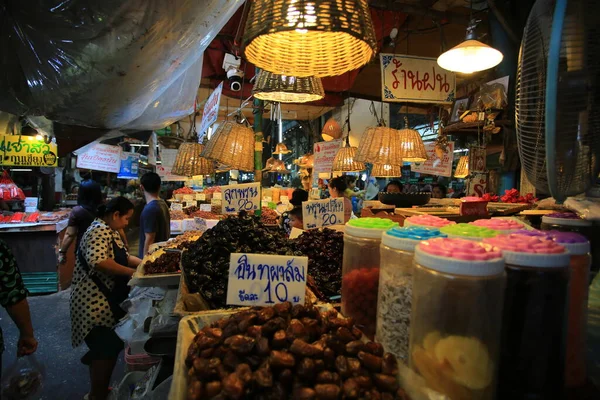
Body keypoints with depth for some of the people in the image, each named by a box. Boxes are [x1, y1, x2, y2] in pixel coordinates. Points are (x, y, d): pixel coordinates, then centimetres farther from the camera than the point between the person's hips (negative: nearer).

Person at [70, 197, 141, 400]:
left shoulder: (111, 231, 12)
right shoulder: (99, 231, -21)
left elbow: (123, 257, 18)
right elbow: (98, 261, -37)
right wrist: (130, 272, -28)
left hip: (108, 299, 10)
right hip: (95, 302, -10)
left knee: (107, 348, 22)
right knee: (106, 349, -1)